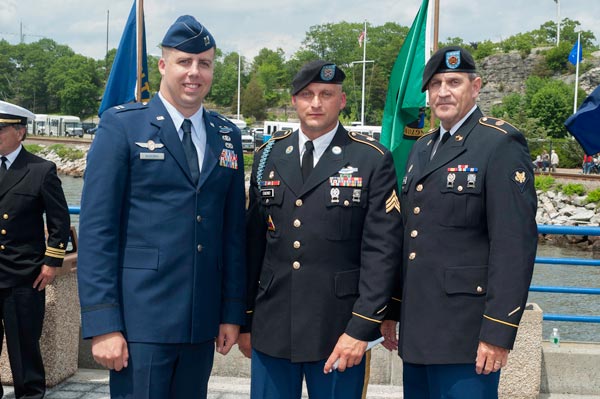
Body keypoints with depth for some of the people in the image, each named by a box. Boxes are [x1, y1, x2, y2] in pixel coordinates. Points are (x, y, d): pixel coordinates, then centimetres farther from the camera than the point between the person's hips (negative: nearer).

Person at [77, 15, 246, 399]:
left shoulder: (228, 136, 10)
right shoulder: (122, 126, -4)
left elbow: (233, 229, 12)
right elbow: (96, 228, -8)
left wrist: (233, 311, 9)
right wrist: (102, 323, -13)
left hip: (202, 323, 5)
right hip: (140, 320, -4)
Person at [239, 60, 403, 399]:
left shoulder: (373, 161, -3)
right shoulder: (268, 157, 8)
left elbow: (382, 251, -7)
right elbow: (253, 243, 10)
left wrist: (361, 328, -12)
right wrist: (244, 320, 10)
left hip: (338, 331, -3)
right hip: (271, 329, 3)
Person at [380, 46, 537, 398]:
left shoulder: (501, 144, -9)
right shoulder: (422, 148, 16)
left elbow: (516, 242, -16)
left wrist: (498, 332, -19)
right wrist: (391, 310, 17)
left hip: (465, 332, -7)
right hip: (416, 332, 8)